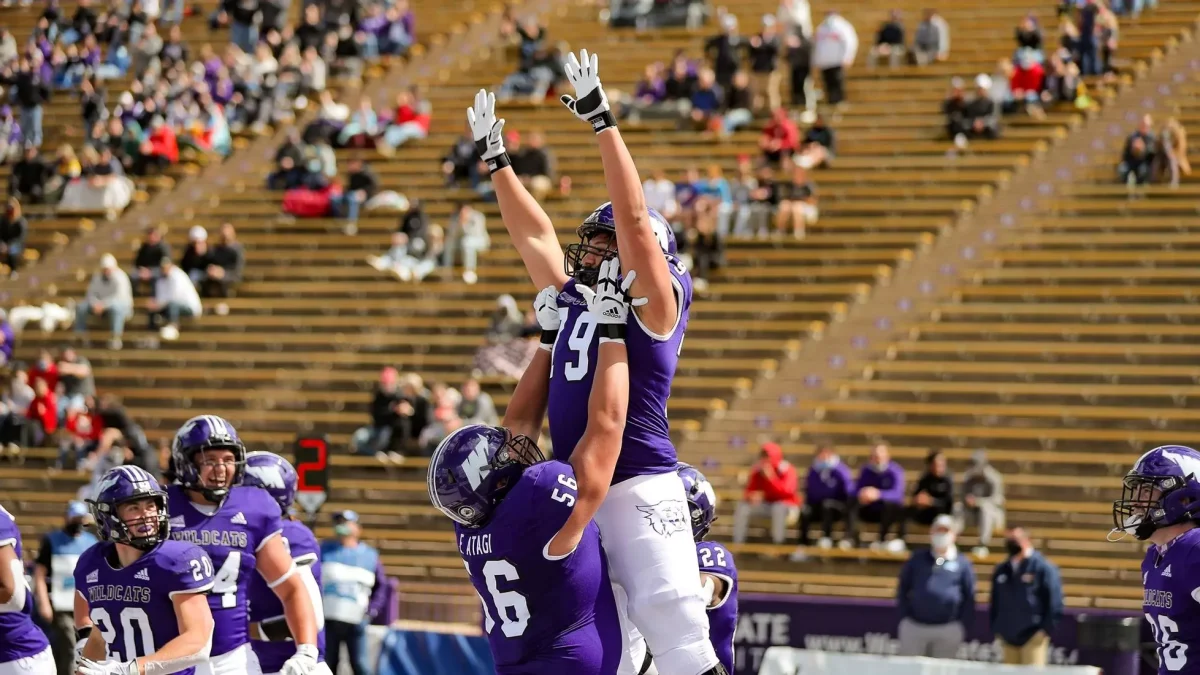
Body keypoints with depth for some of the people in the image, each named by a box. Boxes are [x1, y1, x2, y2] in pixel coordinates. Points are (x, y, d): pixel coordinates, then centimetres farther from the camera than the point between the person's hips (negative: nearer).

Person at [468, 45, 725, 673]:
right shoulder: (573, 302, 18)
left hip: (641, 490, -8)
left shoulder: (656, 306, -2)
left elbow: (634, 219, -11)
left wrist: (601, 120, -13)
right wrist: (495, 158, 30)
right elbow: (534, 233, 28)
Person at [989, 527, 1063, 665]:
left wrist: (1045, 629, -12)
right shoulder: (1001, 571, 13)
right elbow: (995, 603, 20)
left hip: (1032, 636, -6)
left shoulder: (1043, 568, -5)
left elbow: (1054, 602, -8)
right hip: (1008, 637, 6)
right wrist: (997, 629, 14)